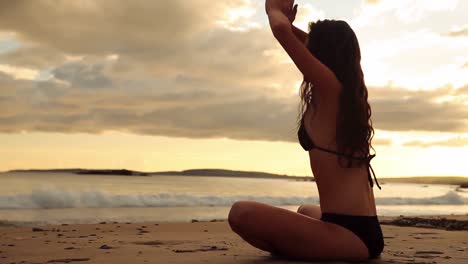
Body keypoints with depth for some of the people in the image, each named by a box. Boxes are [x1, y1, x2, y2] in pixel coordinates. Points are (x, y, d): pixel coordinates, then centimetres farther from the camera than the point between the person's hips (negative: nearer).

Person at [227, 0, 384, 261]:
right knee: (306, 211, 43)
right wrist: (290, 23, 24)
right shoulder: (351, 91, 13)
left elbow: (280, 29, -20)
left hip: (349, 235, -10)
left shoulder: (330, 87, -11)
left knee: (242, 213, -24)